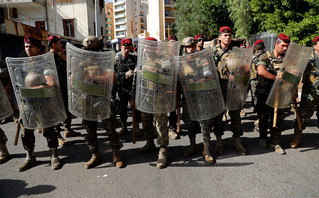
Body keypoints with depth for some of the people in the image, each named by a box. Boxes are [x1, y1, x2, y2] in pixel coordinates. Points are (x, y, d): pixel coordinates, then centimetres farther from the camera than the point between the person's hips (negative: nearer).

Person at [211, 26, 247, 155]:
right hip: (218, 86, -1)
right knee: (218, 114, 6)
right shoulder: (213, 51, 6)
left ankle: (236, 140, 20)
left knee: (235, 113, 6)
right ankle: (219, 141, 19)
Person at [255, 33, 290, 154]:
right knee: (263, 118, 11)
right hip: (264, 93, -3)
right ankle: (263, 138, 31)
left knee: (277, 119, 6)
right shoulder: (265, 57, -4)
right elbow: (261, 71, -22)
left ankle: (274, 143, 19)